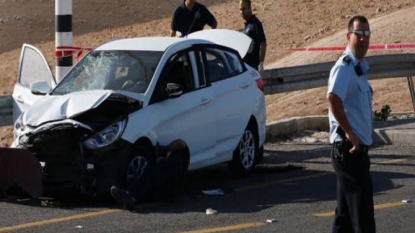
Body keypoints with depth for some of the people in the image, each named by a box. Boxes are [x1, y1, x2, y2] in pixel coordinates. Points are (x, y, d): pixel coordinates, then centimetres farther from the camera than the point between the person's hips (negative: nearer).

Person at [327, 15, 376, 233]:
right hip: (350, 149, -10)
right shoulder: (344, 66, -16)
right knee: (362, 212, -10)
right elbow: (333, 98, -32)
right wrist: (349, 133, -28)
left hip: (357, 148, 10)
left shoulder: (360, 67, 16)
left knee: (346, 211, 13)